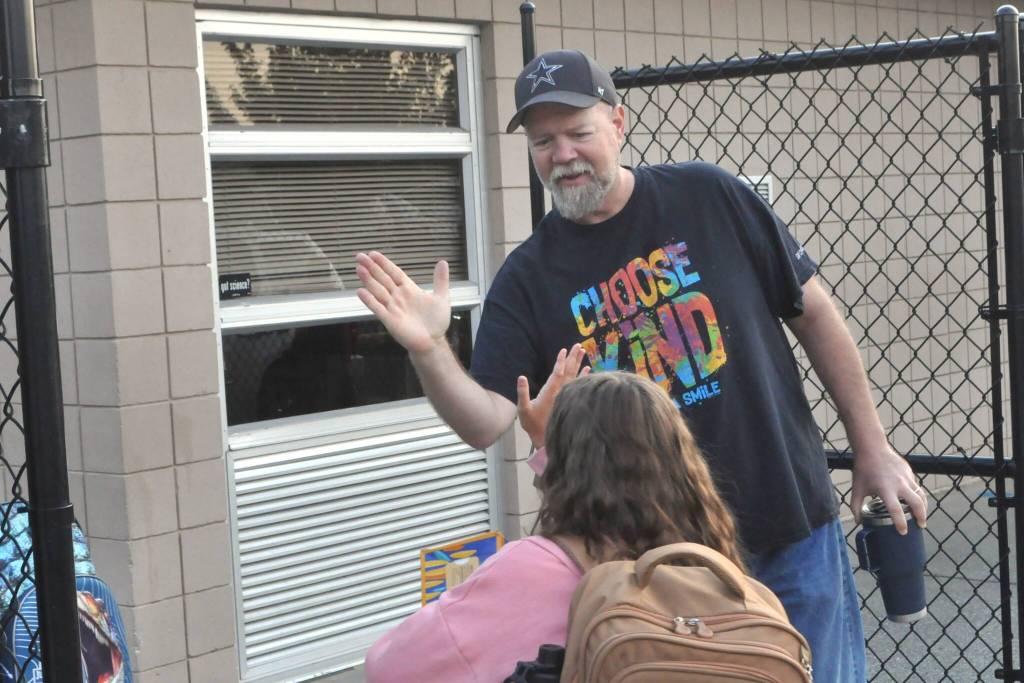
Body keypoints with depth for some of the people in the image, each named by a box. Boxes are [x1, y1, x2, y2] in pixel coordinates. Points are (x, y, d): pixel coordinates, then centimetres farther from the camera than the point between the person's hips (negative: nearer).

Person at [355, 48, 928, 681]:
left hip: (794, 524, 0)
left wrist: (872, 448, 3)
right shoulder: (527, 280, -3)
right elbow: (485, 424, -11)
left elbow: (813, 313, 2)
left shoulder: (709, 196, -3)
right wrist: (429, 350, -30)